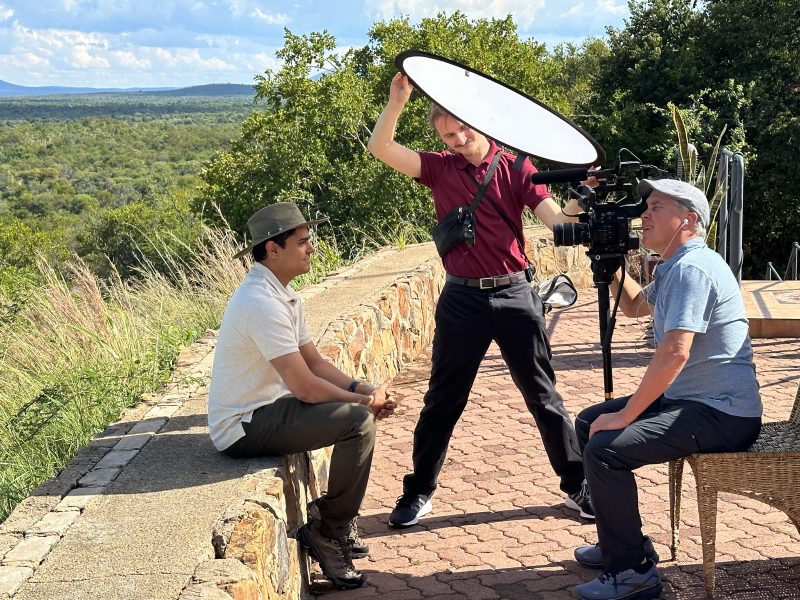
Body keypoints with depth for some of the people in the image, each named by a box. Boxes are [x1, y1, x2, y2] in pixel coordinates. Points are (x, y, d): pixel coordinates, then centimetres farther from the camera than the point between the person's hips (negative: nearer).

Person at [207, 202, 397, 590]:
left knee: (361, 408, 13)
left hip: (265, 409, 10)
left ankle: (334, 523, 19)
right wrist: (365, 400, -12)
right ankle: (329, 533, -3)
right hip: (244, 427, -10)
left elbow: (315, 362, 11)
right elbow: (305, 387, -25)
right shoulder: (262, 303, -24)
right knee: (359, 421, -20)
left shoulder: (282, 295, 8)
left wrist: (363, 390, -4)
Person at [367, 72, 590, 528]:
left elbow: (557, 220, -9)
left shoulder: (515, 167, 0)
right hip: (462, 298, 1)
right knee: (443, 399, 8)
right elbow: (380, 148, -8)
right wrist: (397, 101, -22)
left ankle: (578, 486, 20)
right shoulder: (440, 169, 3)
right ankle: (420, 491, 22)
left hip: (514, 294, -1)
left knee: (544, 395, 7)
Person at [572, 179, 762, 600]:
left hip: (724, 415, -11)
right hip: (688, 399, 11)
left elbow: (675, 352, -29)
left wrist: (626, 414, -22)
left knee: (605, 448, -24)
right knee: (588, 423, 15)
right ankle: (621, 542, 25)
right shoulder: (673, 268, 14)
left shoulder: (692, 268, -19)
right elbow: (635, 306, 33)